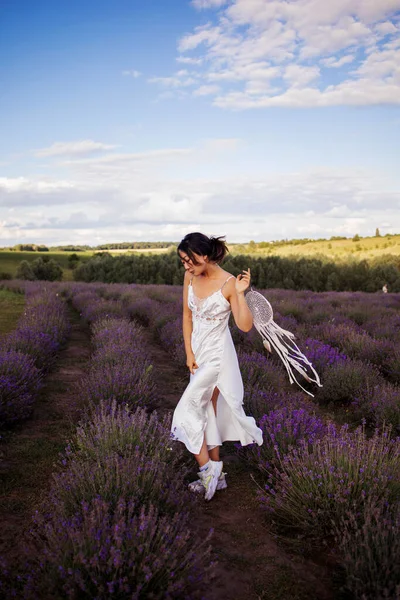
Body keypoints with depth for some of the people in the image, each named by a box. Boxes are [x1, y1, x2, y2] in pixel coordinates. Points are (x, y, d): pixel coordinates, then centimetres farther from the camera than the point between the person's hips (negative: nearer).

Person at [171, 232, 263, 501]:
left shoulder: (229, 283, -20)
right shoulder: (190, 278, -2)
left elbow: (246, 326, -21)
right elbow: (187, 316, 8)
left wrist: (241, 294, -33)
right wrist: (189, 353, 2)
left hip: (218, 355, -7)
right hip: (198, 353, 7)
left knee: (187, 411, -10)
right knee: (206, 413, 13)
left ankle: (208, 471, 5)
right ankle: (216, 475, 25)